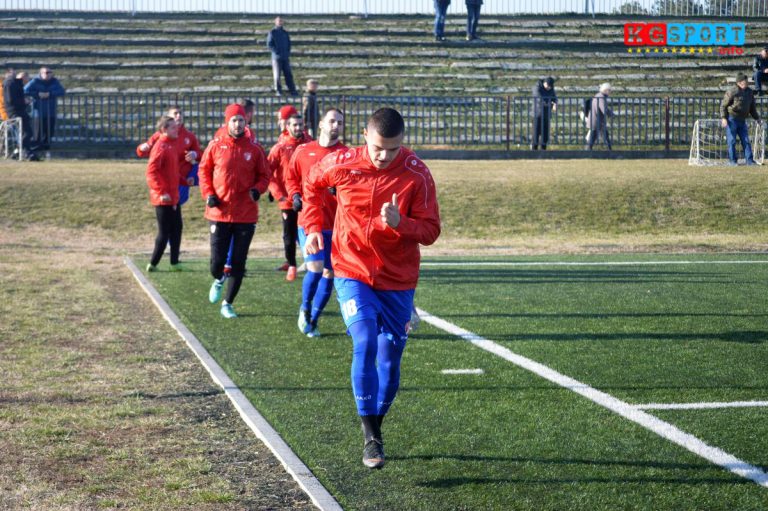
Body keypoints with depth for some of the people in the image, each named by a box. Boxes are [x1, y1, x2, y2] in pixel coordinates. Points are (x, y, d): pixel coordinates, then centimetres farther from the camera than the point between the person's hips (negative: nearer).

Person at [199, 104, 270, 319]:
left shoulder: (254, 148, 1)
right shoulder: (215, 146, 0)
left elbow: (264, 176, 8)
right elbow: (204, 171, 8)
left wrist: (257, 189, -13)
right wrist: (208, 194, -5)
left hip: (246, 215, 0)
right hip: (219, 213, 0)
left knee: (238, 263, 3)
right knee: (217, 261, 1)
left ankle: (228, 303, 18)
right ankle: (218, 280, 38)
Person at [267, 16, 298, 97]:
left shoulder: (285, 33, 13)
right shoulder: (272, 32, 1)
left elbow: (289, 44, 17)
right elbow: (269, 45, -4)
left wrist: (288, 53, 4)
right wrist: (276, 51, -13)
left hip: (285, 57, 4)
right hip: (276, 57, -4)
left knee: (288, 74, 2)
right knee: (277, 75, -2)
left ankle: (292, 90, 4)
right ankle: (278, 91, 3)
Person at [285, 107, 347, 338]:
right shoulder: (303, 151, 6)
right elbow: (291, 178, 16)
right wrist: (295, 196, -2)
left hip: (336, 223, 1)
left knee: (329, 273, 6)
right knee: (315, 268, -16)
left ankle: (313, 319, 23)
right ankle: (305, 309, 11)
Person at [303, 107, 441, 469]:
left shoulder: (417, 175, -11)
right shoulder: (341, 164, -8)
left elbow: (430, 232, -9)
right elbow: (313, 184, 15)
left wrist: (400, 223, -28)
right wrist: (313, 228, 6)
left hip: (398, 281, 1)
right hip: (352, 273, -1)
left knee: (389, 361, 6)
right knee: (365, 344, -20)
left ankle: (375, 427, 28)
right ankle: (371, 437, -15)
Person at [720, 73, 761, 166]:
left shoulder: (749, 92, 11)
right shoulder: (732, 92, -10)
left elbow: (752, 107, 22)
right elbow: (723, 105, -8)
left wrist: (757, 117, 20)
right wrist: (723, 118, -17)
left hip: (742, 120, 6)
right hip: (731, 119, -6)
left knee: (746, 140, 3)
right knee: (732, 141, -3)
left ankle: (749, 160, 4)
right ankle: (732, 160, 4)